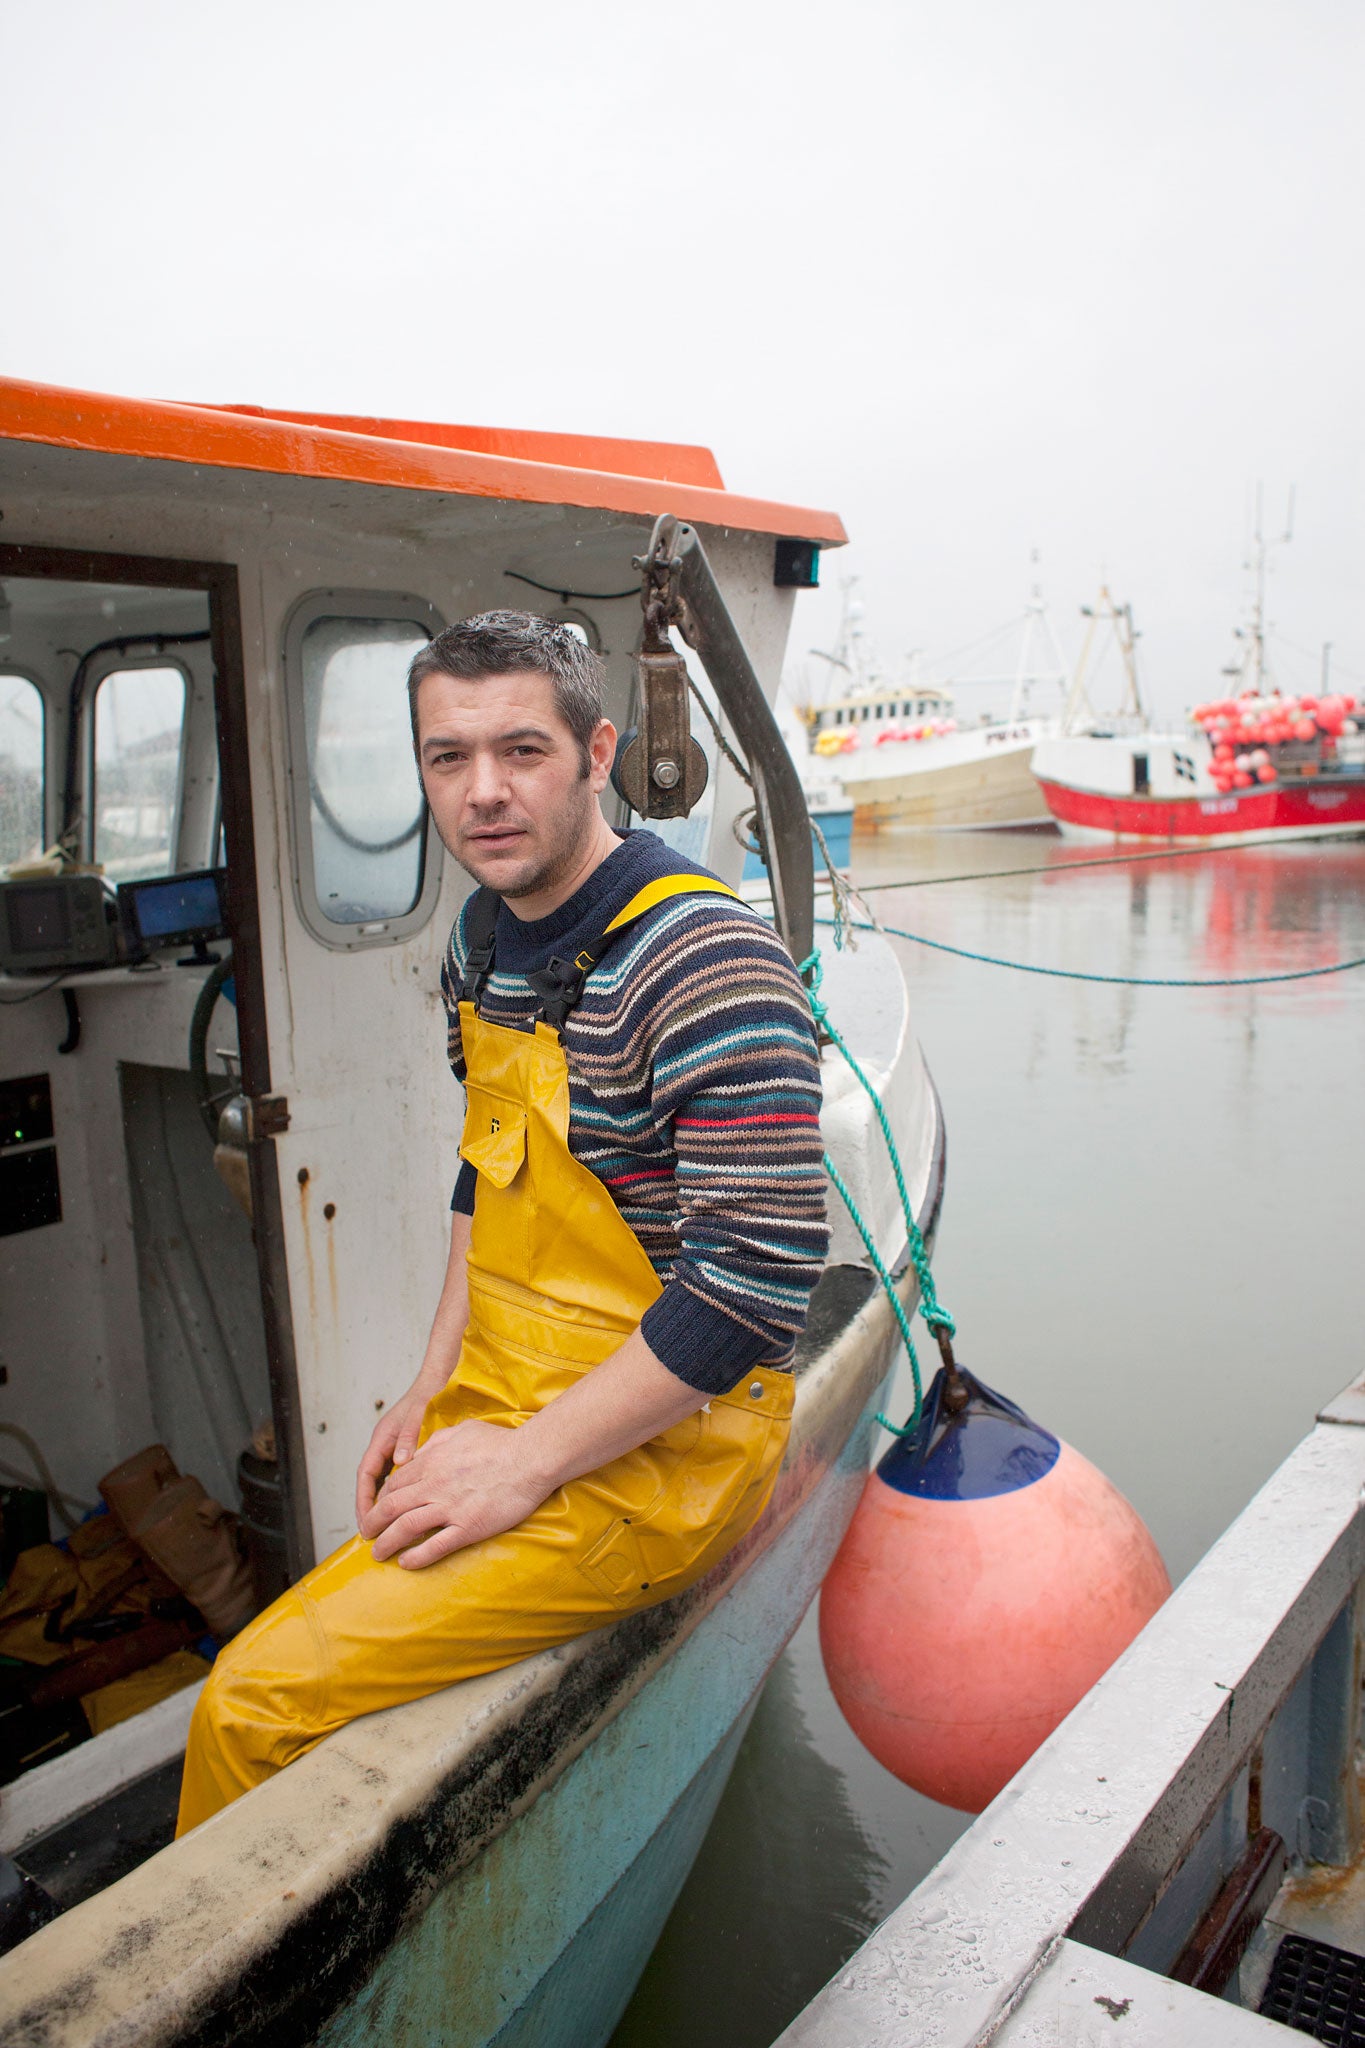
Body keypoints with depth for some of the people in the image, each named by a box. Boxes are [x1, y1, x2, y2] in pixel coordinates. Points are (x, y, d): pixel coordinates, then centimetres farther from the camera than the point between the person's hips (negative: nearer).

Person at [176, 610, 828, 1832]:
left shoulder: (702, 965, -21)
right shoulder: (485, 937, 6)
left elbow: (758, 1279, -26)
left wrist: (524, 1465, -19)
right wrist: (442, 1381, 10)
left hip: (659, 1446, -8)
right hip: (506, 1408, 8)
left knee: (262, 1704, -13)